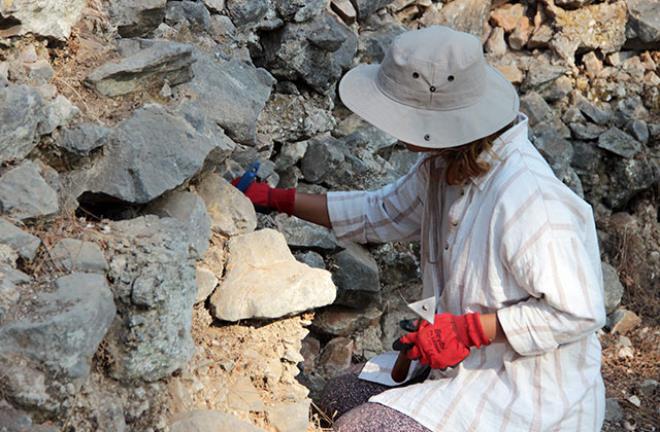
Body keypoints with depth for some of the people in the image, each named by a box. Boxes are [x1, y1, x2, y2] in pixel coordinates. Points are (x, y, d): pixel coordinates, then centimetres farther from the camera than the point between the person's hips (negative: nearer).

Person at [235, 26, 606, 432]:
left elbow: (579, 312, -27)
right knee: (340, 396, 13)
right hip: (477, 366, 9)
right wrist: (276, 198, 12)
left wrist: (469, 330, -24)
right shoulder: (449, 163, -1)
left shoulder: (528, 200, -30)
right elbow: (382, 213, 16)